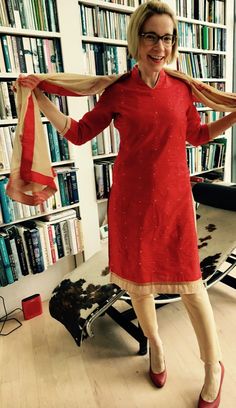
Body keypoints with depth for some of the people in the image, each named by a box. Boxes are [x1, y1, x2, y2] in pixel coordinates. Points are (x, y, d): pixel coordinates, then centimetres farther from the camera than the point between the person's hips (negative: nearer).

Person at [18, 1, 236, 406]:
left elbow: (197, 135, 18)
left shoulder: (181, 87, 5)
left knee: (190, 284, 6)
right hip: (132, 199, 0)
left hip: (174, 198, 1)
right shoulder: (117, 91, 0)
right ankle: (154, 342, 44)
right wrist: (39, 98, 3)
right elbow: (77, 133, 6)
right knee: (138, 279, 14)